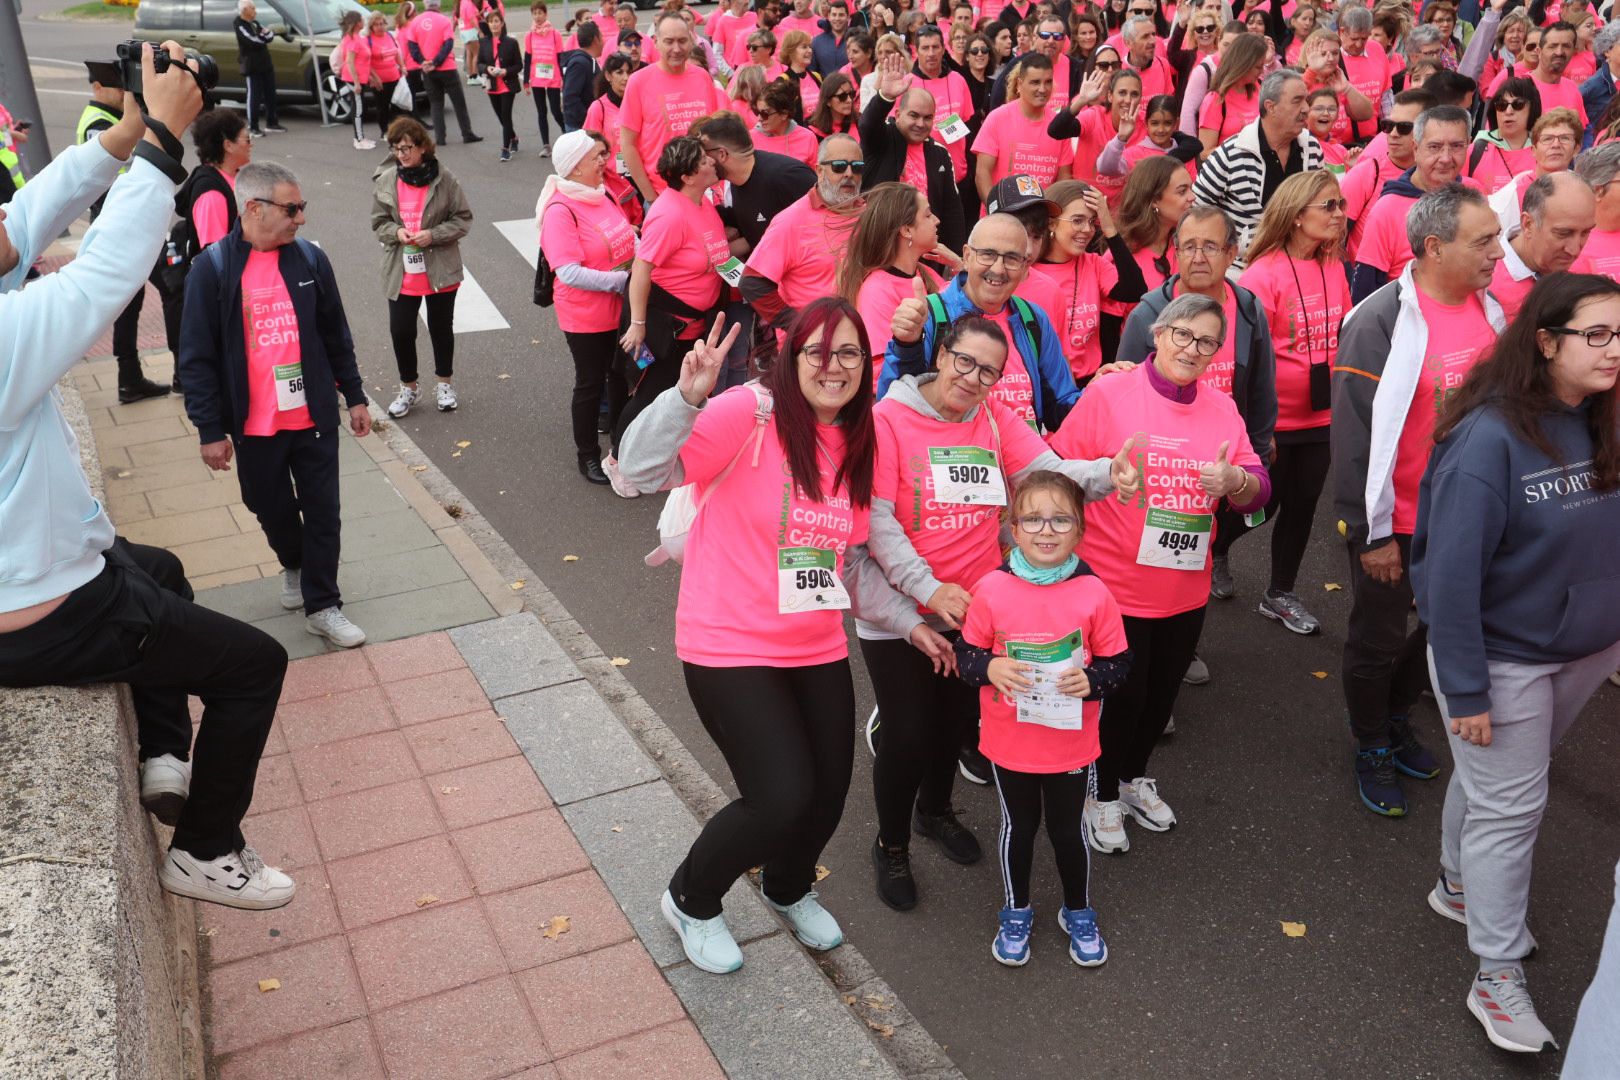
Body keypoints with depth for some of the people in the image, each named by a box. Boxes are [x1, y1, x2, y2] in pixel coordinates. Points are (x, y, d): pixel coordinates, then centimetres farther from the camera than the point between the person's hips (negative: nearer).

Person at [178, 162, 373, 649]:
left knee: (323, 513, 5)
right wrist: (211, 430, -8)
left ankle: (322, 606, 17)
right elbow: (197, 358, -7)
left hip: (314, 418, 2)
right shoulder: (212, 269, -10)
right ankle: (293, 567, 45)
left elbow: (336, 335, 8)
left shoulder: (310, 259, -1)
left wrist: (355, 396, 9)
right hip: (254, 425, -1)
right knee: (273, 510, 16)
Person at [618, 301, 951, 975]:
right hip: (731, 648, -7)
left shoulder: (856, 446, 7)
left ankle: (788, 888, 47)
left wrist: (908, 622, 13)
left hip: (818, 650, 7)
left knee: (829, 792, 11)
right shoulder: (751, 415, -16)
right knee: (782, 798, -12)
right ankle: (691, 900, 20)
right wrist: (688, 397, -41)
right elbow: (643, 469, -27)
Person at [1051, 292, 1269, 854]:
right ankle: (1103, 795, 31)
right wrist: (1108, 474, -25)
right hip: (1116, 588, -5)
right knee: (1122, 694, 6)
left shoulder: (1222, 409, 5)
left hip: (1186, 592, 5)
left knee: (1161, 692, 20)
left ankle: (1135, 777, 45)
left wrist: (1236, 480, -17)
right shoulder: (1109, 393, -11)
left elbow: (1258, 491, 3)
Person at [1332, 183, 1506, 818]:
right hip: (1392, 523, -6)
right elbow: (1356, 434, -19)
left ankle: (1394, 715, 45)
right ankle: (1372, 748, 32)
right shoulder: (1381, 322, -21)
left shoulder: (1490, 310, 1)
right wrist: (1371, 532, -17)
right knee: (1377, 640, 11)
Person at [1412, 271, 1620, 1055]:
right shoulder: (1491, 436, -24)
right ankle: (1498, 979, 17)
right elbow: (1452, 570, -23)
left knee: (1493, 780, 23)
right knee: (1509, 807, 3)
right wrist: (1465, 689, -21)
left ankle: (1460, 887, 45)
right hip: (1502, 658, -6)